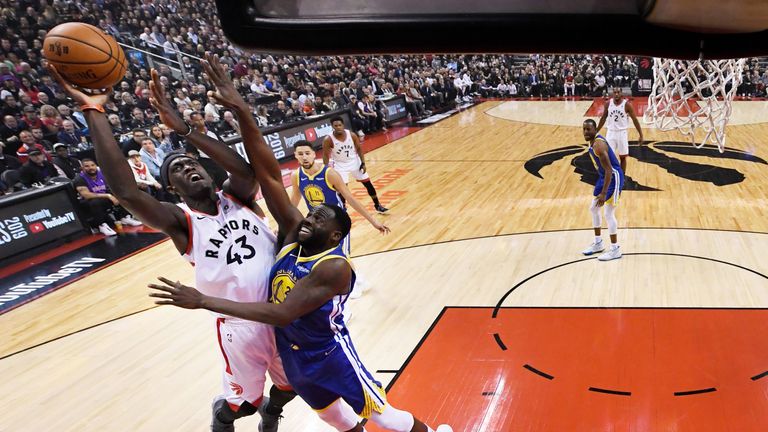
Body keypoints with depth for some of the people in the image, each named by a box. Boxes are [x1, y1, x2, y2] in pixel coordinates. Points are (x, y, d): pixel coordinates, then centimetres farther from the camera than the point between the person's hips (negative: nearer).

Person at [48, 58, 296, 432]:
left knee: (292, 385, 23)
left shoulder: (236, 198, -1)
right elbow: (125, 191, -29)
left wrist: (183, 128, -28)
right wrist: (93, 112, -31)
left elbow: (246, 169, -24)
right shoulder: (181, 222, -11)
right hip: (240, 326, -3)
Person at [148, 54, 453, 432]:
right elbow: (268, 173, -19)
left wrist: (203, 301, -36)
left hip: (331, 355, -6)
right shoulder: (293, 233, -10)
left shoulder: (335, 267, -28)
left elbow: (283, 312, -36)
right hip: (293, 357, 6)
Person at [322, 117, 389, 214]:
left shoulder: (352, 135, -15)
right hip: (340, 165, -3)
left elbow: (359, 149, -2)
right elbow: (325, 156, -12)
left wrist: (363, 163, -7)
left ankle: (377, 205, 24)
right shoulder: (328, 140, -22)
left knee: (368, 183, 8)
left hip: (355, 162, 3)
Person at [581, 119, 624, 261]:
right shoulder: (593, 142, 6)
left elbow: (609, 170, -28)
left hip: (614, 177, -10)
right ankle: (598, 243, 28)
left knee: (609, 213, -8)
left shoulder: (598, 145, -25)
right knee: (593, 208, 16)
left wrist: (603, 193, -31)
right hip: (604, 176, 10)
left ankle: (615, 249, 4)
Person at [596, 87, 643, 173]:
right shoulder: (608, 103, -3)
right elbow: (603, 118, 10)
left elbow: (635, 120, -6)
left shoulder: (627, 104, -11)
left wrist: (641, 135, -9)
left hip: (622, 133, -2)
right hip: (611, 132, 2)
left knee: (622, 157, 7)